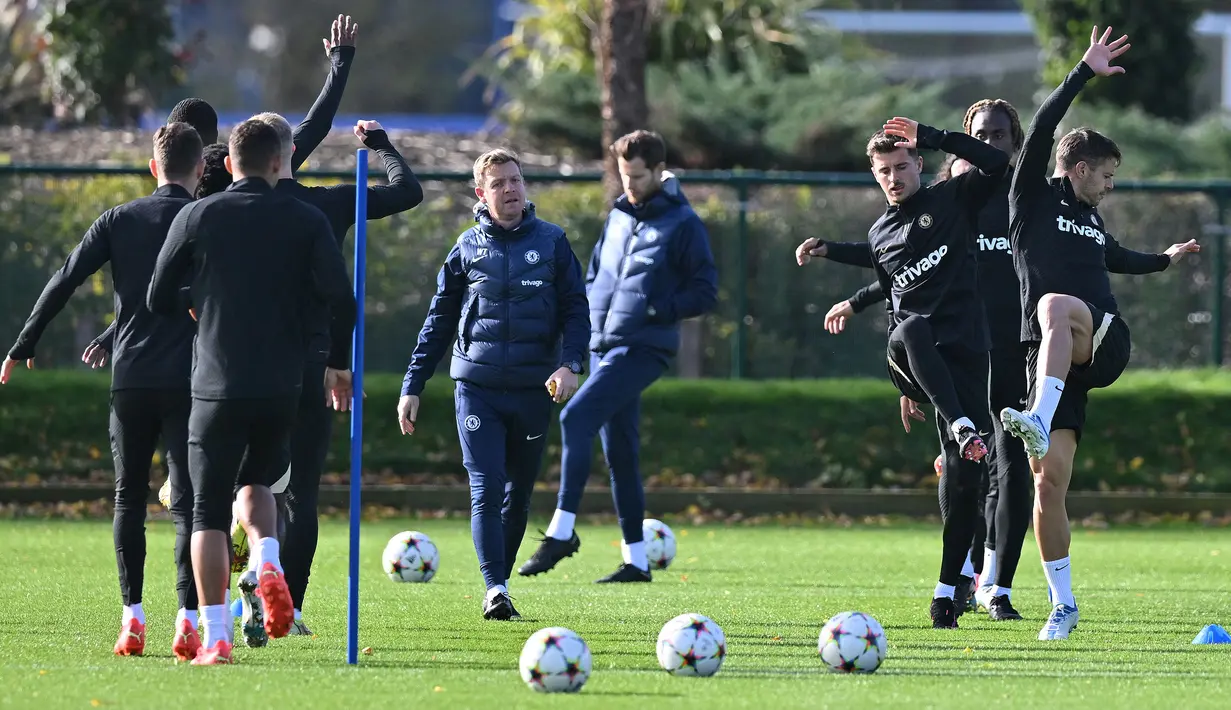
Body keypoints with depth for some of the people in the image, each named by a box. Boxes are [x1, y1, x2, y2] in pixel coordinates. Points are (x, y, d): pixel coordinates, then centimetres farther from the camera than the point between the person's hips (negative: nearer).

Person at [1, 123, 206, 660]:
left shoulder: (118, 221, 6)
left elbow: (64, 282, 2)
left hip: (130, 379, 1)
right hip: (188, 380, -1)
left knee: (129, 499, 12)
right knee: (187, 501, -2)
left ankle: (132, 617, 5)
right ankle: (187, 619, -16)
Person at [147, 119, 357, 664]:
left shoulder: (196, 217, 0)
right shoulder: (306, 223, 0)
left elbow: (158, 300, 4)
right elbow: (342, 301, -5)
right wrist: (338, 367, 10)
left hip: (216, 387, -2)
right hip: (282, 389, 2)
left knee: (209, 511, 4)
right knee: (255, 480, 25)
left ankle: (215, 637, -4)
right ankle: (268, 562, -5)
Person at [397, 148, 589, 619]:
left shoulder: (551, 243, 6)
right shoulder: (468, 248, 6)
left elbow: (576, 310, 4)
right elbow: (439, 320, 11)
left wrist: (570, 364, -14)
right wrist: (412, 386, 7)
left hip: (532, 390, 1)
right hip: (477, 389, -1)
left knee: (518, 496, 8)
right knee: (486, 491, -13)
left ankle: (500, 585, 19)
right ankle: (495, 591, -18)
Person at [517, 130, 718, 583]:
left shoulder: (682, 224, -6)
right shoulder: (619, 218, 15)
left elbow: (705, 292, -8)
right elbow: (594, 273, 26)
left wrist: (654, 310, -16)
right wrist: (591, 313, 7)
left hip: (642, 348, -8)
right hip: (604, 343, 8)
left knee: (576, 417, -22)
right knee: (619, 451, 8)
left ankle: (562, 530, -20)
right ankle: (636, 560, 12)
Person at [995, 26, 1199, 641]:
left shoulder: (1093, 222, 26)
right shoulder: (1034, 200, 11)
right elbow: (1041, 131, -2)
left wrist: (1166, 259, 64)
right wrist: (1083, 75, -6)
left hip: (1105, 343, 2)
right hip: (1050, 355, -2)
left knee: (1055, 307, -35)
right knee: (1048, 480, -10)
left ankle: (1039, 423, -57)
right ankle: (1062, 603, 0)